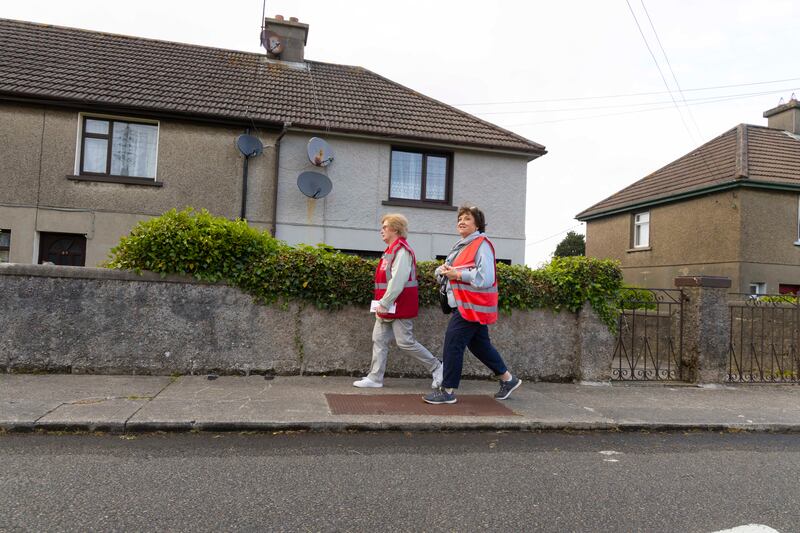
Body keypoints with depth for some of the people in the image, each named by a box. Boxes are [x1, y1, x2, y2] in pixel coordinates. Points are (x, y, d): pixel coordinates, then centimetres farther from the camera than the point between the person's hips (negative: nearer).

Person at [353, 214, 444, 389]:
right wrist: (382, 304, 16)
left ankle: (437, 368, 9)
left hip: (400, 306, -10)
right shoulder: (391, 250, 16)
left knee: (406, 343, -5)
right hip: (388, 307, 10)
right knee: (379, 340, 9)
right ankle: (375, 377, 16)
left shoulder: (401, 251, -16)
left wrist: (384, 304, -21)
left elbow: (397, 281, -24)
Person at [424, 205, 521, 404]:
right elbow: (444, 275, 20)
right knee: (480, 345, 17)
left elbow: (486, 278, -24)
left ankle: (448, 391, 2)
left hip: (472, 306, -10)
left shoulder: (481, 245, -13)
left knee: (453, 344, -8)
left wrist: (458, 274, -21)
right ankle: (508, 379, 30)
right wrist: (443, 270, -4)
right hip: (466, 305, 10)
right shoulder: (462, 246, 18)